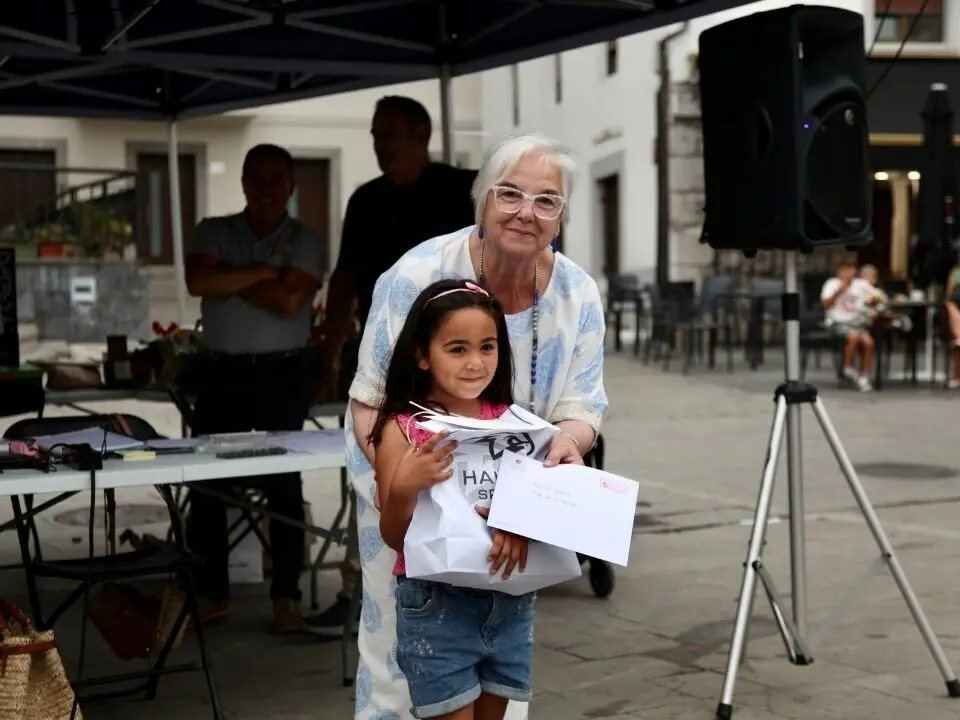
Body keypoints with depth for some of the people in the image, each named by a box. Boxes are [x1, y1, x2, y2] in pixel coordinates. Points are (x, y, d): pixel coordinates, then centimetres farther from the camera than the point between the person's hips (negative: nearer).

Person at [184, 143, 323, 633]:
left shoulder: (304, 240, 1)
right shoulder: (213, 232, 9)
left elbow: (289, 300, -14)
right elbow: (198, 282, -9)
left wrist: (230, 279, -7)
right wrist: (261, 271, -12)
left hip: (282, 374, -3)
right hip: (222, 372, 3)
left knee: (283, 485, 1)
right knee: (206, 483, 3)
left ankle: (286, 597, 8)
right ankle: (209, 593, 13)